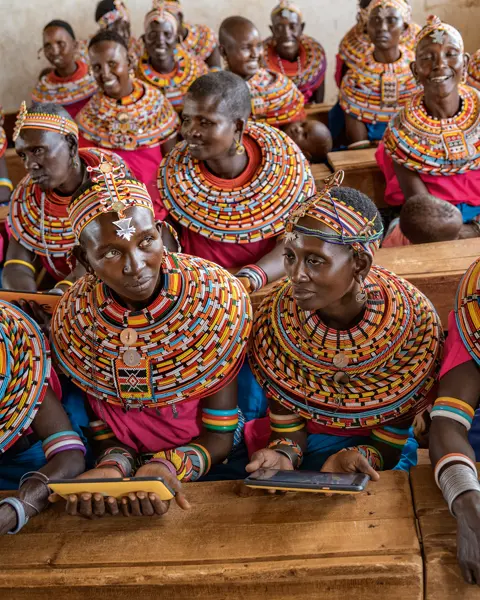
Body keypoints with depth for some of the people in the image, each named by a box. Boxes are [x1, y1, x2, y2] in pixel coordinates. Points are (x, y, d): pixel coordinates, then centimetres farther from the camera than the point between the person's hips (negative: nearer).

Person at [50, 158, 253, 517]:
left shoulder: (216, 299, -15)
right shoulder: (74, 321, -9)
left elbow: (220, 437, -9)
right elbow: (103, 426, 1)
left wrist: (167, 467, -26)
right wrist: (112, 466, -20)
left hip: (206, 473, -1)